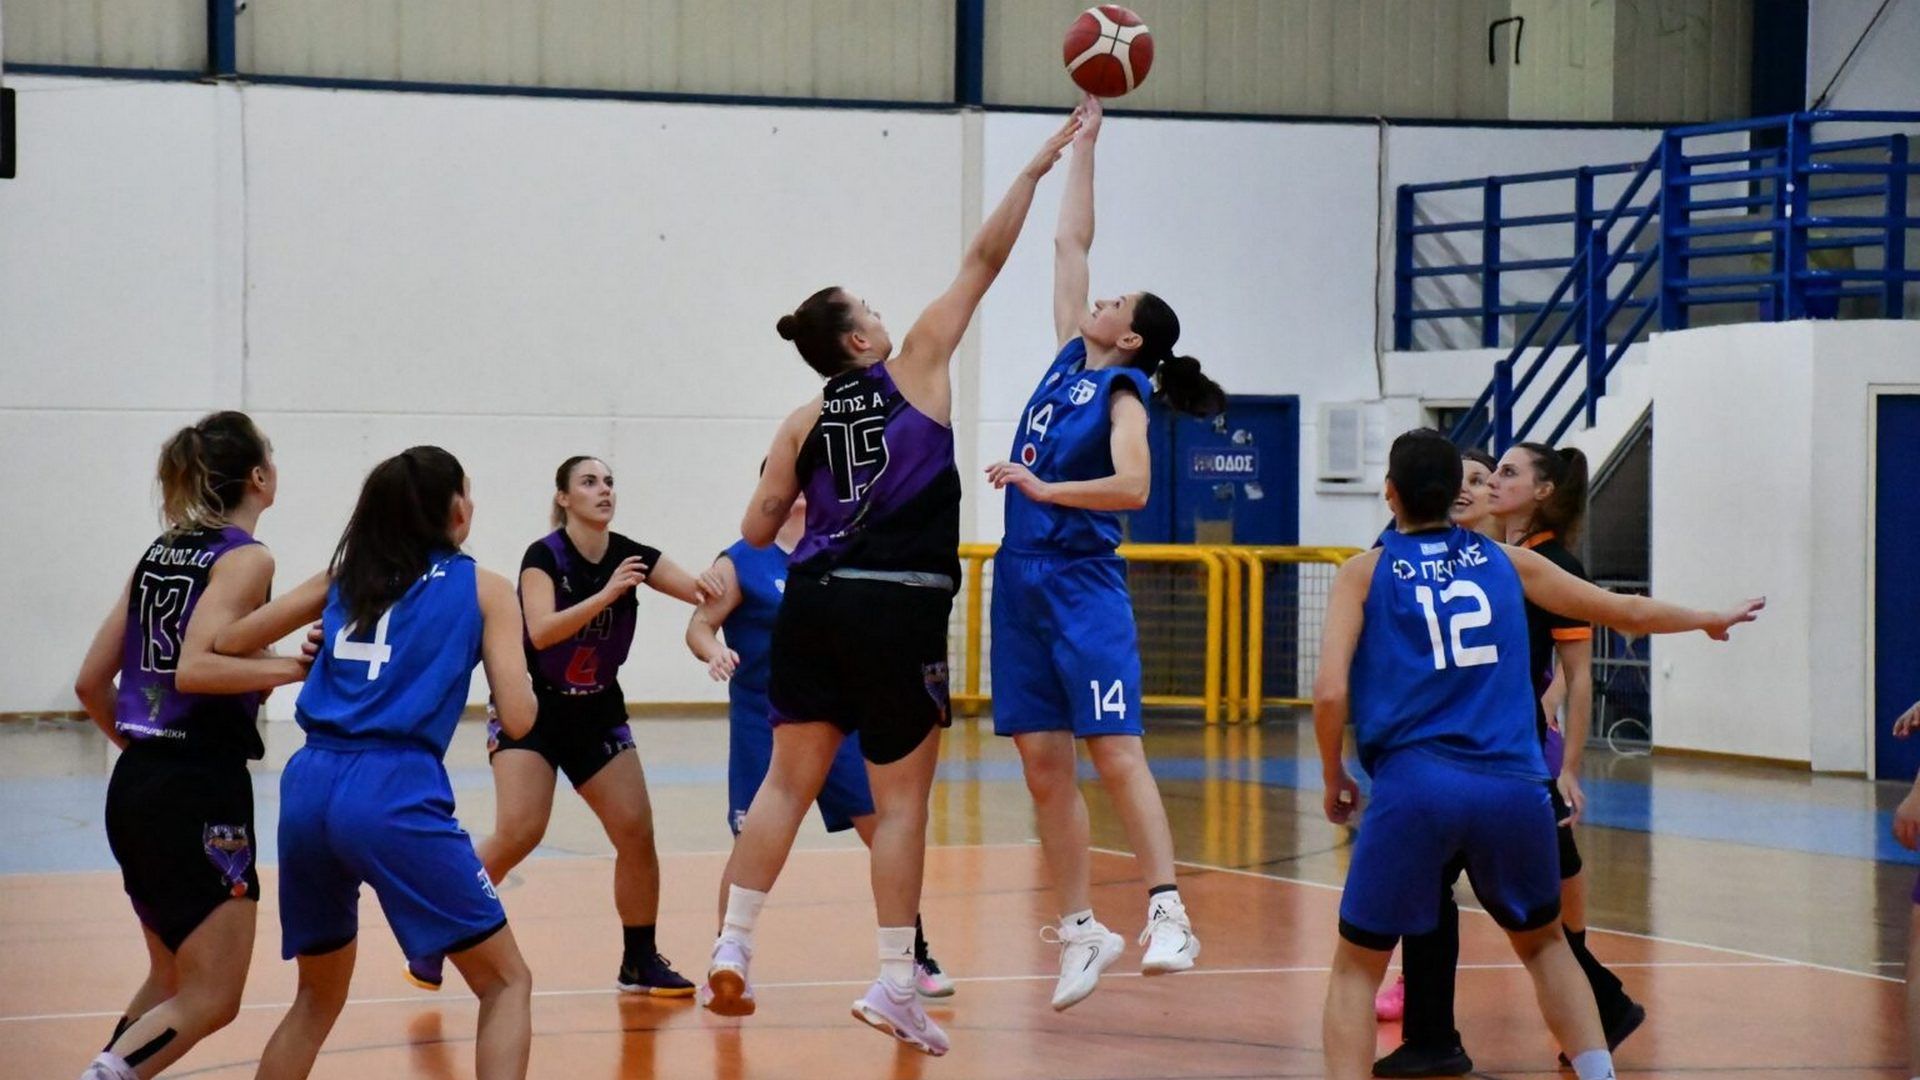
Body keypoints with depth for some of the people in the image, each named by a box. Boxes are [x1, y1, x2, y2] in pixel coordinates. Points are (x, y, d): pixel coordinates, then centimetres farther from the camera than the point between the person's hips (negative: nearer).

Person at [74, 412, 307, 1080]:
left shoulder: (159, 554, 13)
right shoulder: (245, 558, -8)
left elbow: (91, 682, 14)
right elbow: (194, 668, -23)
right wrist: (294, 668, -17)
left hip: (135, 787, 8)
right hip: (201, 791, -8)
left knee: (170, 981, 21)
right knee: (211, 1000, -4)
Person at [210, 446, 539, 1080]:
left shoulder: (344, 576, 19)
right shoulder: (483, 589, 8)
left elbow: (226, 643, 22)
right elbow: (517, 719, 2)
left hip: (308, 788, 5)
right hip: (395, 795, -5)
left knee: (318, 998, 23)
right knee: (506, 982, 6)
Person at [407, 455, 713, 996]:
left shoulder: (631, 556, -3)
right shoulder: (543, 557, -15)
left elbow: (705, 592, -11)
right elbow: (542, 630, -30)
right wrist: (607, 594, -37)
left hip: (598, 712, 5)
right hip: (532, 708, -5)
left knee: (636, 831, -5)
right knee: (519, 832, -19)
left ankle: (640, 961, 8)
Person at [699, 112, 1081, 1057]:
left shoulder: (806, 420, 8)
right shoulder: (915, 370, -1)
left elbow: (758, 530, 9)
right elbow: (983, 262, 2)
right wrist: (1037, 169, 8)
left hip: (816, 604, 5)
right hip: (898, 608, -4)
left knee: (788, 780, 13)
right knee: (901, 800, 1)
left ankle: (732, 949, 9)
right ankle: (894, 986, 1)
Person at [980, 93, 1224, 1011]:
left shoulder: (1122, 392, -5)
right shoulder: (1071, 358, 14)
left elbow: (1131, 486, -21)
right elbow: (1070, 242, 18)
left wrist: (1041, 488, -18)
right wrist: (1084, 141, 19)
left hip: (1082, 583, -7)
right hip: (1023, 580, 7)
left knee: (1114, 751, -15)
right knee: (1044, 765, 5)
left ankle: (1167, 913, -19)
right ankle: (1080, 928, 9)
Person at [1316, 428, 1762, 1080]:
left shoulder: (1364, 573, 8)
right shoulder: (1506, 561, 15)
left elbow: (1330, 692, -4)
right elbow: (1628, 613, 25)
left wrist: (1334, 780, 12)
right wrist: (1711, 620, 42)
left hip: (1414, 787, -2)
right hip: (1515, 787, 3)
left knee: (1357, 968, 11)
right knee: (1543, 943, 26)